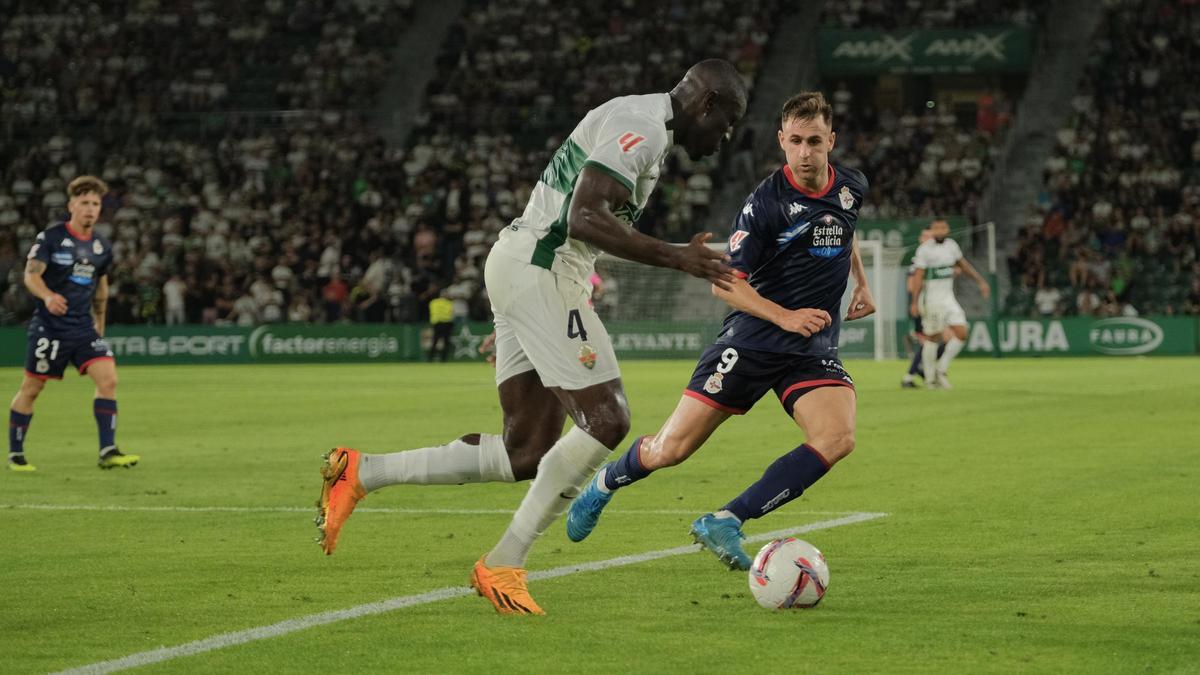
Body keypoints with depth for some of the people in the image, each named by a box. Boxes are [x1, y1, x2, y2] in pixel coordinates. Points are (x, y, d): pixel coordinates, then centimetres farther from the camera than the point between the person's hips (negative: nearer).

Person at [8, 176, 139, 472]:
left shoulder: (102, 246, 8)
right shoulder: (50, 237, -9)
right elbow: (31, 274, -19)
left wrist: (99, 323, 26)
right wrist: (48, 295, -39)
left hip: (84, 327, 4)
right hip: (50, 326, -4)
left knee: (108, 379, -12)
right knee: (31, 388, 4)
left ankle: (107, 452, -11)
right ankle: (15, 454, 18)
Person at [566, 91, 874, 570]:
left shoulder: (852, 188, 4)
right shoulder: (766, 202, -13)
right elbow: (725, 282, -13)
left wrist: (861, 283, 21)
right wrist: (785, 316, -23)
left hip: (814, 350, 4)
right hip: (752, 338, -4)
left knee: (838, 438, -25)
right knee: (670, 450, -4)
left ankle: (725, 523, -19)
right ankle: (605, 484, 31)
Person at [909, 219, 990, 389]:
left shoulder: (951, 245, 8)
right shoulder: (925, 249, -10)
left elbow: (963, 265, 23)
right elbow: (918, 276, -13)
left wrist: (980, 281, 21)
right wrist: (914, 302, -18)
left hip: (948, 297, 6)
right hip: (931, 299, -6)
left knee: (961, 334, -4)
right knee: (932, 338, 0)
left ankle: (941, 370, 9)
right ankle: (930, 379, 13)